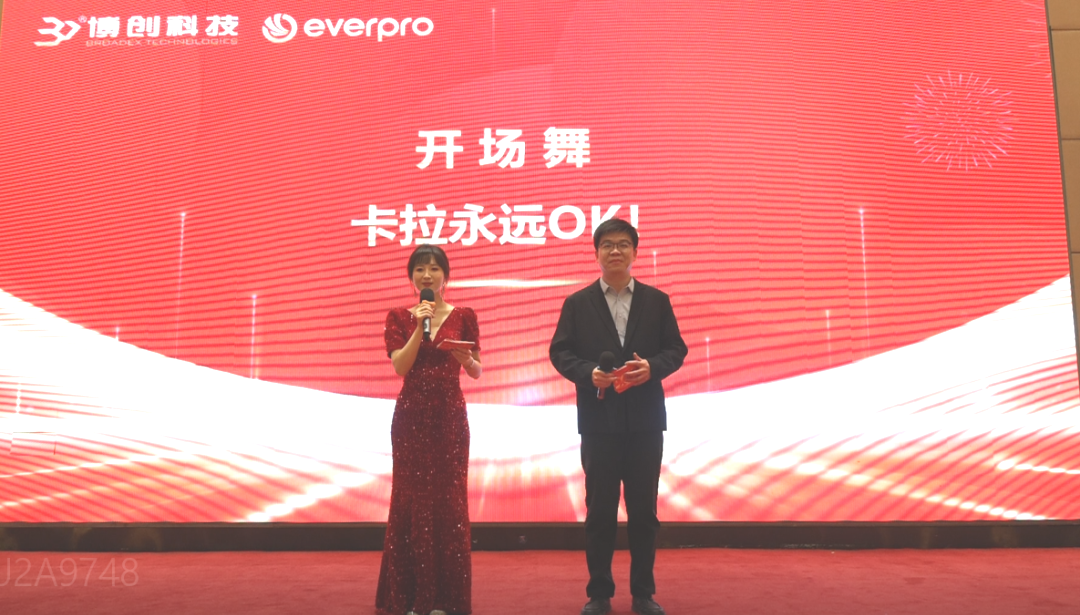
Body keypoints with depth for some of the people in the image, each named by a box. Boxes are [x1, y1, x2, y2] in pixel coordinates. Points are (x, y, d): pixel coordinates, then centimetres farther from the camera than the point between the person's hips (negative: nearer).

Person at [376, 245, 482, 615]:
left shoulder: (463, 317, 4)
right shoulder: (399, 317, 4)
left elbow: (477, 372, 4)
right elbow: (400, 366, -8)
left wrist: (465, 358, -17)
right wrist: (420, 326, -15)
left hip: (450, 417, 0)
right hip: (411, 416, 0)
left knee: (449, 498, 2)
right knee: (411, 498, 3)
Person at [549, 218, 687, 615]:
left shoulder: (657, 300, 8)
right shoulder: (578, 303, 5)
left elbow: (676, 349, 5)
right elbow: (560, 351, 1)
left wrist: (652, 367, -15)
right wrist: (588, 373, -17)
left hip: (646, 420, 1)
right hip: (598, 421, -1)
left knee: (644, 509, 8)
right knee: (599, 510, 7)